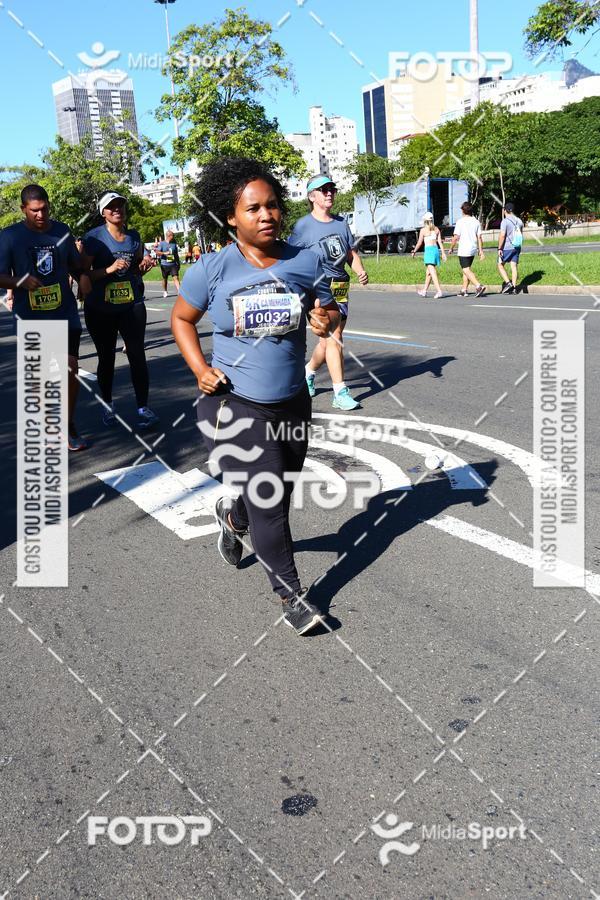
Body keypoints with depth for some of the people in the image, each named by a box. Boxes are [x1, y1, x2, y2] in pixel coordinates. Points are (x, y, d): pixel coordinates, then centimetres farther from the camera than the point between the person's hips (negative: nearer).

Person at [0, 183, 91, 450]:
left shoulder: (62, 231, 4)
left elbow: (76, 265, 15)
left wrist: (83, 277, -7)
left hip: (65, 314, 2)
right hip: (31, 318, -1)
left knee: (70, 368, -3)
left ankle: (69, 427, 13)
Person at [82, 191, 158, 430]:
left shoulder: (134, 236, 6)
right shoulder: (94, 237, -9)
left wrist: (144, 266, -2)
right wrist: (110, 269, -26)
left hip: (132, 305, 3)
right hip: (100, 310, -2)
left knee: (137, 355, -2)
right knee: (106, 358, 10)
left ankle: (143, 407, 3)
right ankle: (107, 405, 25)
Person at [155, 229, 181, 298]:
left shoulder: (174, 244, 10)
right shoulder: (162, 243, -2)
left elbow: (176, 254, 16)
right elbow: (157, 252, -9)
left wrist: (178, 263, 16)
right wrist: (165, 253, -23)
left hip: (173, 264, 2)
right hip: (164, 265, -2)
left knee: (176, 277, -12)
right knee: (165, 279, 11)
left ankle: (179, 291, -21)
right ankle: (165, 291, 26)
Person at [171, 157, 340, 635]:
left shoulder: (306, 262, -3)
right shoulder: (212, 269, -9)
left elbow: (328, 310, 9)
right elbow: (181, 318, 5)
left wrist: (327, 320, -16)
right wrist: (200, 369, -8)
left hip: (292, 403, 4)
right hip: (234, 405, -4)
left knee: (279, 496, 20)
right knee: (267, 504, -5)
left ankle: (233, 516, 55)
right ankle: (291, 594, 15)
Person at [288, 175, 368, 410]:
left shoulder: (341, 223, 14)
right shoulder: (303, 226, -3)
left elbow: (351, 252, 17)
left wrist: (361, 271, -3)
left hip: (341, 289, 6)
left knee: (330, 339, 12)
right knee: (333, 336, -15)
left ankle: (309, 371, 39)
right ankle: (340, 393, -13)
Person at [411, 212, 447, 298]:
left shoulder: (423, 230, -4)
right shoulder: (436, 229, 9)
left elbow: (419, 243, -2)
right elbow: (440, 241, 6)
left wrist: (414, 251, 12)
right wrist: (443, 253, 5)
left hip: (428, 250, -6)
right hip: (436, 249, 6)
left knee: (432, 272, -11)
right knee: (428, 272, 18)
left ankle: (439, 291, -23)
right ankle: (424, 291, 28)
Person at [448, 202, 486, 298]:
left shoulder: (460, 222, -9)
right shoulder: (476, 222, 7)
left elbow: (456, 237, -10)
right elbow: (479, 237, 5)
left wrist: (451, 248, 2)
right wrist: (481, 251, 7)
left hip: (463, 250, -7)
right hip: (473, 250, 7)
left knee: (466, 270, -8)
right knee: (466, 269, 17)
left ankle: (478, 286, -24)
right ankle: (464, 290, 18)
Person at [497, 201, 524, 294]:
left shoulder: (505, 221, -13)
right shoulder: (519, 221, 10)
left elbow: (502, 235, -18)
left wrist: (499, 248, -14)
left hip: (507, 247, -6)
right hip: (517, 247, 6)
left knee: (500, 265, 6)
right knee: (514, 266, 6)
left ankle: (508, 283, -7)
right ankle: (514, 287, 5)